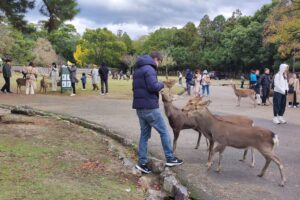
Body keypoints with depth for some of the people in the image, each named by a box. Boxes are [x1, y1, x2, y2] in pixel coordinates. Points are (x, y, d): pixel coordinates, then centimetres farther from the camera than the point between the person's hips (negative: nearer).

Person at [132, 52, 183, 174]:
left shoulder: (138, 70, 18)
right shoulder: (149, 69, -12)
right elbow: (154, 86, -24)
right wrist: (161, 84, -4)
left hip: (139, 107, 9)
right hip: (149, 107, -9)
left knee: (144, 134, 12)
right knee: (164, 132, 3)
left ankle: (142, 163, 12)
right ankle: (170, 159, 10)